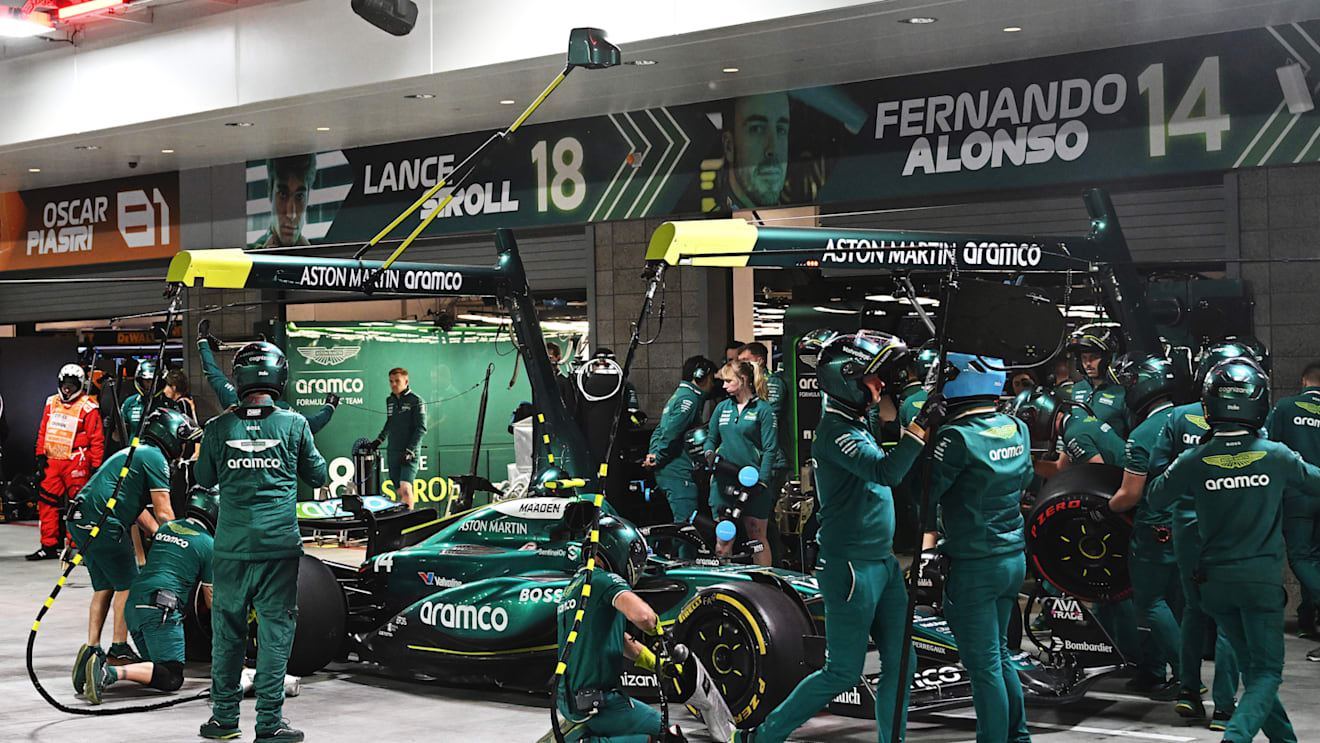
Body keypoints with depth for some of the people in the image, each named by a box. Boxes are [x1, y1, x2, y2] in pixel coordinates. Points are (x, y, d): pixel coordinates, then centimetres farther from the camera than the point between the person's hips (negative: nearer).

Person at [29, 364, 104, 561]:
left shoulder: (88, 407, -5)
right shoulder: (52, 403, 13)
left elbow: (97, 439, -6)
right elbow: (43, 431, 19)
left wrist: (95, 466, -8)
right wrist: (41, 456, 11)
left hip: (76, 462, -6)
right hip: (52, 461, 6)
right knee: (47, 501, 5)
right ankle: (49, 546, 12)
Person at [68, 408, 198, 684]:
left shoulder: (137, 452, 25)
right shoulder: (155, 458, -6)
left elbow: (138, 510, 26)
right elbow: (163, 513, -8)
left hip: (81, 523, 10)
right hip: (104, 524, -10)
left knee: (103, 587, 16)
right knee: (127, 585, 1)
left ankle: (92, 648, 14)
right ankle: (118, 649, 5)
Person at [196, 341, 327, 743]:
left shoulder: (218, 429, -1)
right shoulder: (294, 424, -4)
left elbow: (204, 479, 13)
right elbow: (318, 475, 9)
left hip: (231, 547, 2)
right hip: (279, 546, -1)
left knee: (227, 629, 12)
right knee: (275, 631, 4)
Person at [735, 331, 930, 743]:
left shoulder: (858, 424, 13)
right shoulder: (834, 430, -16)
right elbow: (885, 471, -30)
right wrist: (919, 425, -32)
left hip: (883, 562, 9)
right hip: (851, 567, -9)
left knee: (901, 662, 8)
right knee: (843, 673, -2)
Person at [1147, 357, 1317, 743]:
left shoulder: (1194, 461, -8)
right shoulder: (1277, 456, -9)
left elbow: (1156, 498, 7)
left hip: (1215, 580, 2)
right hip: (1262, 578, -2)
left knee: (1252, 666, 18)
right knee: (1266, 672, 2)